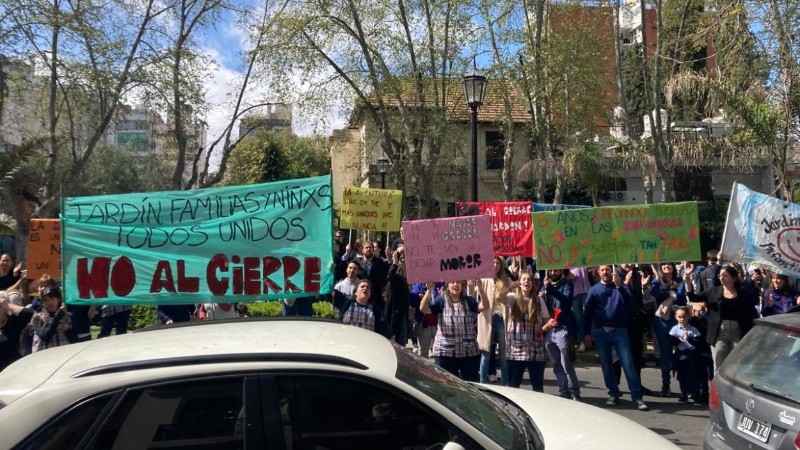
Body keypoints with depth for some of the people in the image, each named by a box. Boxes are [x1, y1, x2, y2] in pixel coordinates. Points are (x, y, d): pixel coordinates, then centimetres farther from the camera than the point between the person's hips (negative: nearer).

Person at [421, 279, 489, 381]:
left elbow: (485, 306, -12)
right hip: (445, 352, -2)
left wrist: (480, 287, -27)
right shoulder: (441, 301, 0)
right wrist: (429, 290, -31)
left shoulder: (469, 301, 6)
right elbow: (423, 309, -16)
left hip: (469, 352, 2)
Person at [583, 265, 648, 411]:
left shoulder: (621, 286, 7)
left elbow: (629, 303, -10)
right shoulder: (593, 290, 6)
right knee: (606, 366, 7)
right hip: (601, 333, 1)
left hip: (619, 331, -1)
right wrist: (587, 333, -1)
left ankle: (637, 397, -2)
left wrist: (619, 285, -18)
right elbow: (588, 313, 5)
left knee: (628, 365, -5)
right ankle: (613, 395, 18)